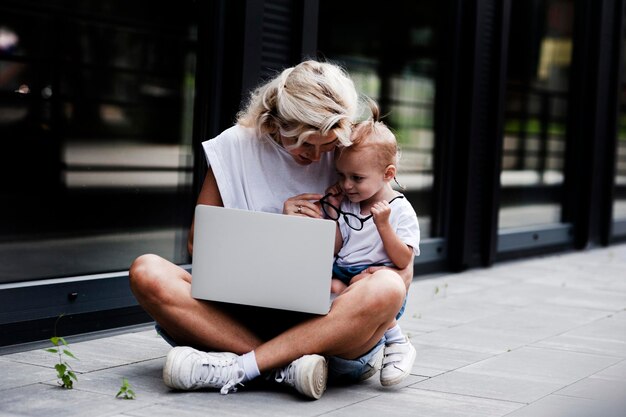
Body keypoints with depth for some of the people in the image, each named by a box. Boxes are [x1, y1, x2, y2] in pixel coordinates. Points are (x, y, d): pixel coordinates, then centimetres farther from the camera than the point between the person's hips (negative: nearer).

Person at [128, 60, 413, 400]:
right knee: (147, 273, -24)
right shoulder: (237, 146, 2)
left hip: (321, 320, 0)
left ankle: (235, 367, -32)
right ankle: (287, 364, -32)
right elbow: (198, 243, 4)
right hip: (243, 313, 1)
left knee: (386, 289, -34)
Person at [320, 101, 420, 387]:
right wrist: (332, 212, 3)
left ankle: (398, 343, -20)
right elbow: (335, 250, 11)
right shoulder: (346, 203, 13)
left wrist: (383, 224, -19)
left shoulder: (400, 210, -3)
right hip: (342, 275, 5)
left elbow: (403, 261, -10)